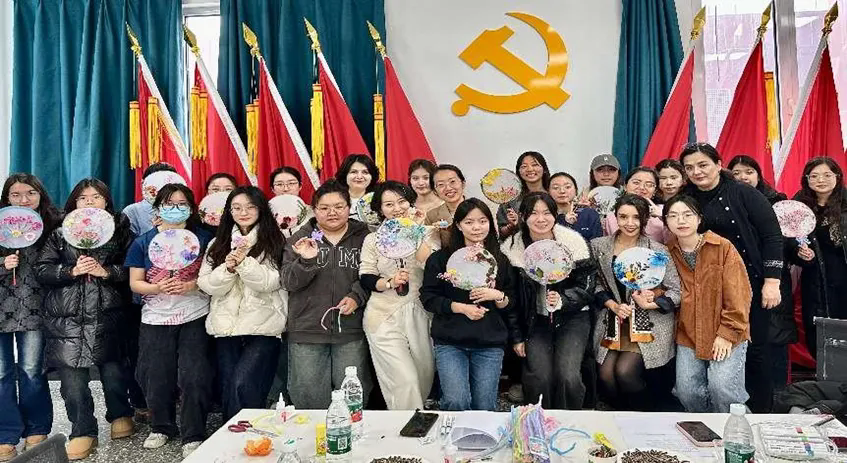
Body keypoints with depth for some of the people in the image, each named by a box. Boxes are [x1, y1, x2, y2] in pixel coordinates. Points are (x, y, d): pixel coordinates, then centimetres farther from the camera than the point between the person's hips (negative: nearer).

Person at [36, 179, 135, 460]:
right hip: (67, 318, 1)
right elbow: (42, 270, 4)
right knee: (72, 378, -1)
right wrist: (71, 271, -11)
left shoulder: (120, 230, 6)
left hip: (107, 317, -1)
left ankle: (120, 415, 31)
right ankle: (83, 432, 15)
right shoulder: (60, 233, 10)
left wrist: (107, 271, -14)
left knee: (112, 370, 4)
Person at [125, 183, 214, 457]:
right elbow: (135, 283, 3)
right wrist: (157, 288, -16)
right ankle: (162, 427, 30)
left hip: (194, 318, -1)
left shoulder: (202, 238, 1)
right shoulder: (143, 242, 4)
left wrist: (190, 286, -18)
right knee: (156, 377, 7)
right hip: (155, 319, 2)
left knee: (194, 377, -4)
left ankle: (193, 436, 10)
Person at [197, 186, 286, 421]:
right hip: (226, 326, 4)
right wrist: (228, 267, -13)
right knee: (228, 390, 7)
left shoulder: (273, 242, 2)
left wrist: (244, 262, -20)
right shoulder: (218, 243, 13)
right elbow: (207, 285, 4)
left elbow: (270, 282, -9)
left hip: (262, 327, -4)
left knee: (243, 385, -17)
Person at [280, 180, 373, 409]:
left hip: (351, 330, 0)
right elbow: (288, 282, 0)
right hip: (307, 329, 1)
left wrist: (357, 296, -15)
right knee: (308, 396, 7)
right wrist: (306, 261, -18)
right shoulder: (300, 239, 7)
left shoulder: (363, 237, 5)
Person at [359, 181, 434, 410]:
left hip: (419, 315, 3)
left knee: (424, 380, 13)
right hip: (385, 319, -2)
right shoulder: (373, 239, 4)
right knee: (406, 381, -14)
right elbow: (366, 279, -1)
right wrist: (390, 283, -19)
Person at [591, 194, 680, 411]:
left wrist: (650, 304, -16)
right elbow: (596, 284, 8)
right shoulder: (599, 246, 3)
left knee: (625, 371, -19)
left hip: (649, 323, -3)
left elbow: (676, 291, -3)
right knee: (605, 375, -14)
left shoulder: (657, 251, -5)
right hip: (612, 321, 3)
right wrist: (613, 305, -7)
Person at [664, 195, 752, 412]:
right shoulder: (667, 253, 3)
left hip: (725, 336, -3)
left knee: (721, 386, -17)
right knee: (686, 391, -6)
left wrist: (727, 333, -10)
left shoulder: (723, 247, -7)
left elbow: (737, 295, -7)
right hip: (688, 335, 3)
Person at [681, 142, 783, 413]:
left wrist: (771, 281, -11)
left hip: (750, 285, -3)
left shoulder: (744, 194, -5)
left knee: (754, 349, 4)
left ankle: (759, 413, 20)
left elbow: (772, 236, -6)